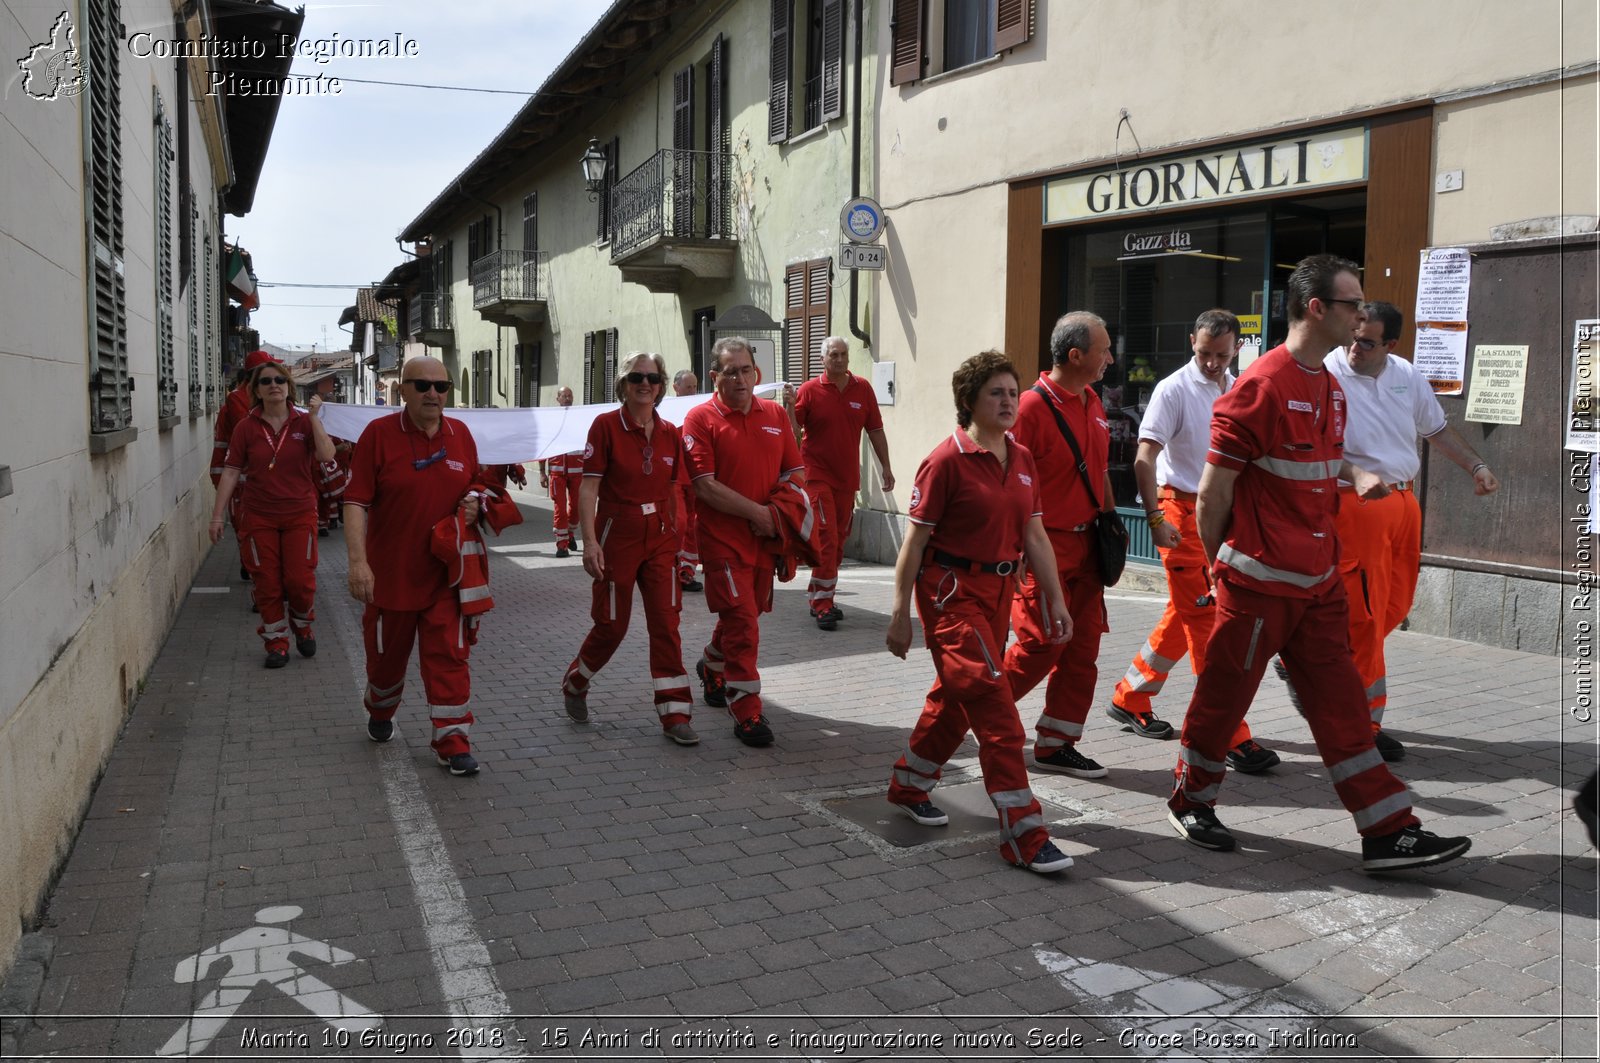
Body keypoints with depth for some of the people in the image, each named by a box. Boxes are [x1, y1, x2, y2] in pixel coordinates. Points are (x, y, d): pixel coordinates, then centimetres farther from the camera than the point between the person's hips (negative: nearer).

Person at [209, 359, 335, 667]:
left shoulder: (304, 423, 0)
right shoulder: (246, 428, 1)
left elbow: (326, 455, -17)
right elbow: (231, 472, 0)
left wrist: (314, 416, -18)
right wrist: (217, 516, -2)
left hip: (300, 515, -1)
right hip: (259, 517, 1)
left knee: (300, 580, -5)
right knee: (267, 583, 3)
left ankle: (302, 625, 25)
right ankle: (277, 642, 18)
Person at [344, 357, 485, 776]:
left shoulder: (461, 434, 2)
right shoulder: (378, 434, -9)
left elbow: (475, 487, 17)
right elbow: (356, 502, -13)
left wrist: (474, 503, -8)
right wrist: (358, 561, -22)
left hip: (445, 574, 2)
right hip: (390, 573, -1)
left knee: (448, 657, -3)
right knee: (386, 654, 17)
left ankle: (453, 743, 3)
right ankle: (380, 714, 45)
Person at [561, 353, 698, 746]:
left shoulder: (669, 433, 4)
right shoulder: (606, 425, -8)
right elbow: (589, 488, -11)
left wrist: (676, 534, 11)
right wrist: (590, 541, -18)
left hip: (660, 539, 4)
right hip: (617, 537, -4)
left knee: (666, 623, 0)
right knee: (612, 624, 7)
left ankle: (674, 715, 5)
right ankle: (575, 684, 34)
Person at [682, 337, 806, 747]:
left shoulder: (775, 414, 8)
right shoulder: (701, 418, -7)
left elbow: (795, 474, 11)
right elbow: (704, 486, -14)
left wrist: (777, 514, -7)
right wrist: (756, 512, -13)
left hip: (766, 539, 5)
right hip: (724, 539, -5)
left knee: (744, 614, 18)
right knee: (742, 622, -7)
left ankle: (712, 666, 45)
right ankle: (746, 711, 3)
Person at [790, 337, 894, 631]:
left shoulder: (862, 389, 5)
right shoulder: (809, 390, -4)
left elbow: (875, 430, 10)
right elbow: (793, 429, -7)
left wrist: (886, 466, 10)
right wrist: (789, 404, -24)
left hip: (848, 477, 5)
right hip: (817, 475, -4)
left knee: (839, 540, 11)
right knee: (827, 537, -12)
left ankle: (819, 598, 24)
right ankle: (822, 604, -6)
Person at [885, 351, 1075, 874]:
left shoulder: (1022, 459, 8)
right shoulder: (946, 461, -12)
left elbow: (1035, 537, 12)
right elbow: (914, 541, -11)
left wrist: (1056, 600, 8)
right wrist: (900, 614, -11)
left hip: (998, 591, 8)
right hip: (952, 591, -7)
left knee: (956, 698, 17)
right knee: (995, 709, -10)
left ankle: (908, 785, 37)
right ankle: (1024, 834, -5)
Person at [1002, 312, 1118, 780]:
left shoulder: (1093, 403, 11)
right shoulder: (1033, 406, -15)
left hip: (1085, 544, 8)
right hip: (1045, 545, -8)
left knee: (1082, 649, 8)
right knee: (1041, 643, -5)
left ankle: (1056, 745, 17)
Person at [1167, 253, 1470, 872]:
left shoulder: (1329, 385, 12)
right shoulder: (1261, 386, -17)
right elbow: (1213, 490, -15)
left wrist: (1356, 475, 7)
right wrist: (1219, 565, -4)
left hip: (1319, 581, 8)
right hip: (1260, 580, -8)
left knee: (1341, 704, 9)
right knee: (1224, 694, 7)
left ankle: (1387, 832, 13)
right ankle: (1190, 802, 26)